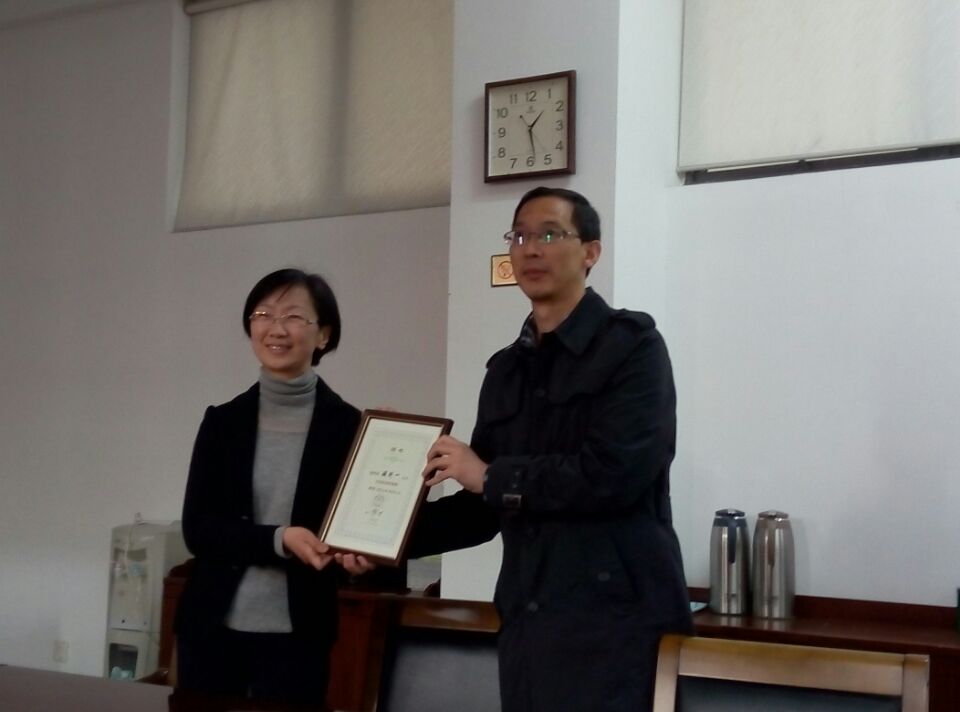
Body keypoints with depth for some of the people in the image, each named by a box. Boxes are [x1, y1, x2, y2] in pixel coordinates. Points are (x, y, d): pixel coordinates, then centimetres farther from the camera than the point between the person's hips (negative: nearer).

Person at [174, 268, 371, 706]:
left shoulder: (347, 426, -3)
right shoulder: (222, 422, 3)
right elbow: (197, 529, -4)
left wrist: (357, 554, -21)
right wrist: (278, 540, -19)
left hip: (295, 637, -2)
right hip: (211, 628, 2)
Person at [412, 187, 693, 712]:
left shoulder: (631, 345, -5)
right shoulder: (507, 369, 14)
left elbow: (615, 474, -19)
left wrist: (491, 475, -9)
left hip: (613, 619, -6)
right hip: (525, 621, 6)